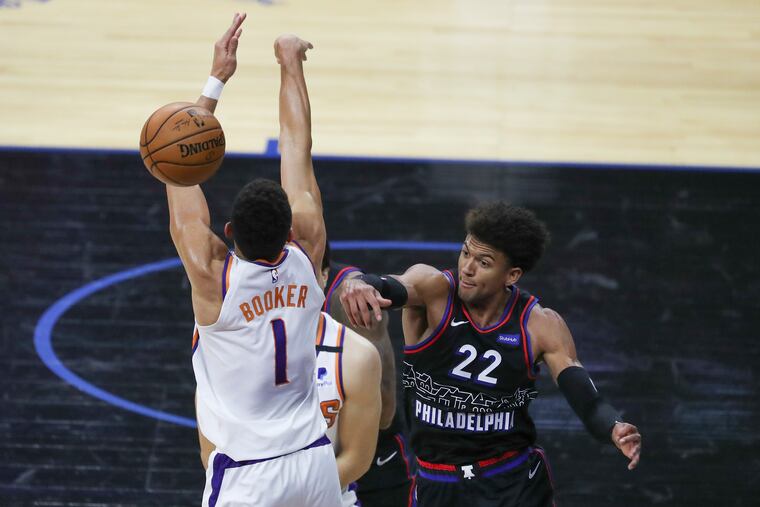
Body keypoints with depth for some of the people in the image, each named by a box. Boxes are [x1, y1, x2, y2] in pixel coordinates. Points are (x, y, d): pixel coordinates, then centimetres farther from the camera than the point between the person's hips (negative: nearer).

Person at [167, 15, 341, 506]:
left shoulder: (212, 276, -17)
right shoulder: (307, 252, -9)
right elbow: (298, 146, 3)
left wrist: (215, 81, -3)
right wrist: (291, 62, 14)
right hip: (315, 463, 5)